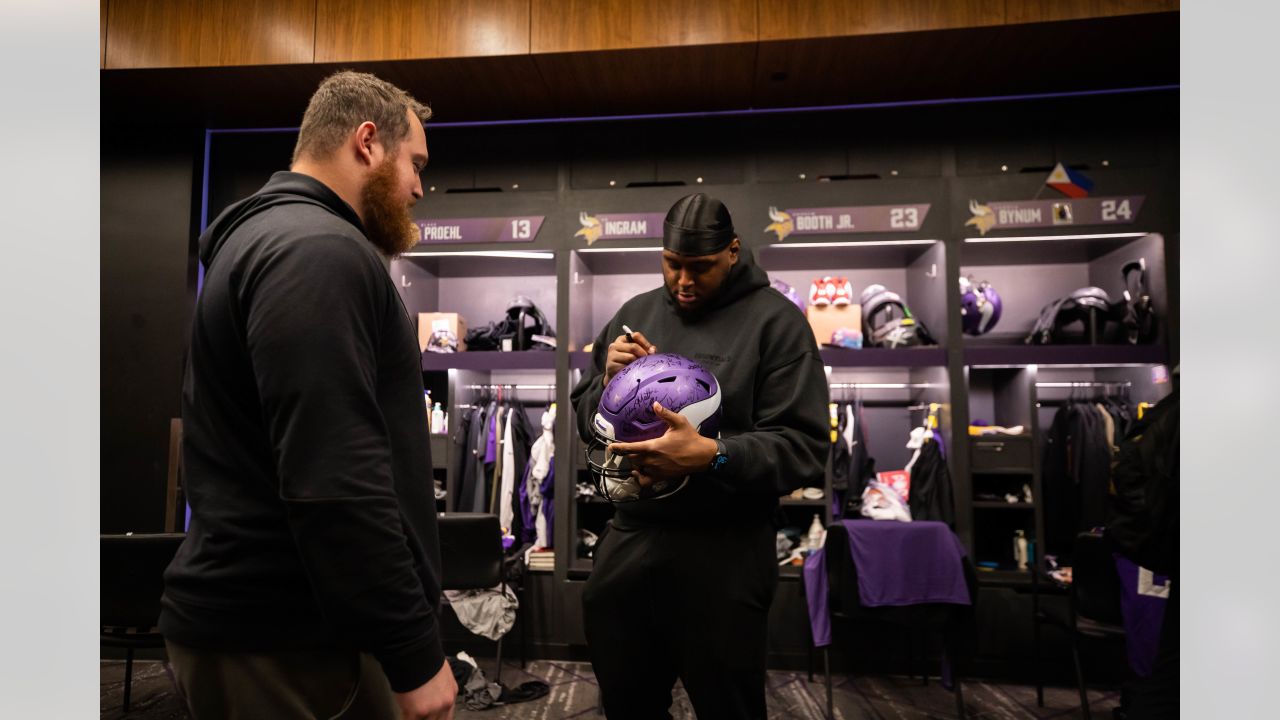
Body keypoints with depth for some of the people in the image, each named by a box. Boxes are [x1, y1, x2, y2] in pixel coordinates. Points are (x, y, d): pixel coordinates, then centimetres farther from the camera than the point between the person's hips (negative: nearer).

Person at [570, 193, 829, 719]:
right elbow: (584, 416, 14)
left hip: (724, 551, -4)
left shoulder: (775, 320, -6)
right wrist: (608, 382, -8)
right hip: (628, 540, 5)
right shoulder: (634, 313, 9)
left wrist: (712, 456, -29)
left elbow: (803, 447, -13)